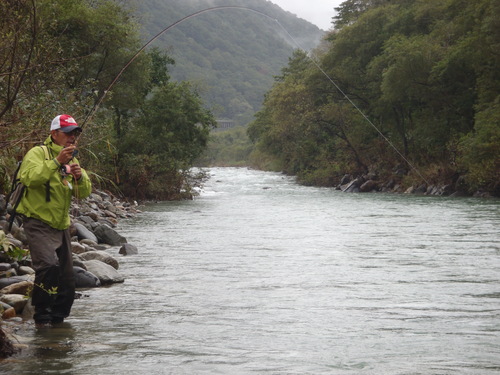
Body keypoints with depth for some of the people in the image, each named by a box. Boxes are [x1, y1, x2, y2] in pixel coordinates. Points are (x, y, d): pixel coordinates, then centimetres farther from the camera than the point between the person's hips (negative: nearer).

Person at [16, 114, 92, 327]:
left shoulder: (71, 159, 16)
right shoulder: (38, 153, -7)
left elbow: (84, 193, 7)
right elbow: (29, 178, -27)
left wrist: (79, 176, -14)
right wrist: (56, 162, -31)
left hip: (61, 225, 8)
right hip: (39, 223, -8)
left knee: (66, 279, 11)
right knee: (49, 266, -27)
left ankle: (57, 318, 25)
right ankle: (42, 316, -16)